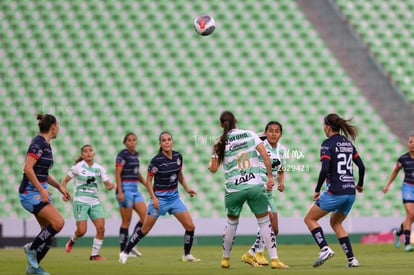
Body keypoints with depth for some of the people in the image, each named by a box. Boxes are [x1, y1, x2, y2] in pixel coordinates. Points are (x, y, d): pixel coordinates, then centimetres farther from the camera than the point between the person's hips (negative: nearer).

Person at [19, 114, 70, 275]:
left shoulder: (45, 145, 15)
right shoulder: (39, 143, -14)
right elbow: (28, 169, -23)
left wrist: (59, 187, 19)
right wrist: (41, 190, -25)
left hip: (41, 192, 10)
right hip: (31, 193, -10)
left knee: (49, 234, 5)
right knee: (58, 222, -22)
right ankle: (32, 248, -4)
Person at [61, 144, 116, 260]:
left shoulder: (100, 169, 7)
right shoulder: (78, 167, -2)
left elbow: (107, 185, 8)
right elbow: (65, 180, 2)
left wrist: (111, 186, -16)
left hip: (95, 202, 4)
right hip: (80, 202, -4)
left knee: (101, 227, -12)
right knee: (82, 230, -12)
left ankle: (94, 255, 0)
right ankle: (72, 240, 24)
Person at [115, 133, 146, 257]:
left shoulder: (136, 154, 13)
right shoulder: (122, 155, -10)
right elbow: (118, 174, -14)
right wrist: (120, 192, -21)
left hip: (135, 189, 8)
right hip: (125, 189, -8)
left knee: (145, 216, -2)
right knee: (126, 221, -3)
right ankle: (123, 250, 4)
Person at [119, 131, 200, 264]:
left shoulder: (178, 156, -1)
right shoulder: (156, 160, -17)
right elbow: (148, 181, -9)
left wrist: (187, 189, 3)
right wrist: (153, 197, -19)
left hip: (174, 197, 5)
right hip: (160, 198, -5)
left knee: (190, 226, -2)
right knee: (145, 229, 1)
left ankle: (187, 255, 16)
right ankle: (125, 253, 15)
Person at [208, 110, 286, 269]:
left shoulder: (220, 143, 2)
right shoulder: (250, 135, 2)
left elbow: (213, 168, 5)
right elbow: (265, 156, -5)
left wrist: (209, 164, 28)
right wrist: (270, 177, -1)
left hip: (233, 189, 1)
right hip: (255, 186, -1)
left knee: (231, 223, 20)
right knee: (264, 222, 6)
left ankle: (225, 259, 29)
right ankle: (274, 260, -1)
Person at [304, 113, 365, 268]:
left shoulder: (328, 144, -9)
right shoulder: (348, 143, 12)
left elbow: (325, 169, -19)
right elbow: (361, 166, 14)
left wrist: (317, 190, -10)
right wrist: (360, 185, 30)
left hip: (335, 192, -7)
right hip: (350, 192, 7)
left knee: (310, 219, 7)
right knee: (335, 223, 24)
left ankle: (325, 249, -12)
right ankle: (351, 259, 13)